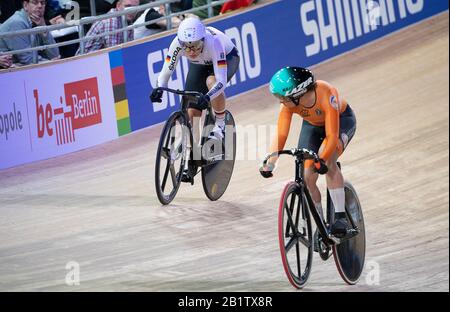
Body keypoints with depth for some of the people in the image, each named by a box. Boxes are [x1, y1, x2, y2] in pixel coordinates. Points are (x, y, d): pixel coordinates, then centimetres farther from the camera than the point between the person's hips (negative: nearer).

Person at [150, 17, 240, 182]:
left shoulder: (213, 42, -42)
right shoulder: (177, 43, -33)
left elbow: (221, 81, -45)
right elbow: (166, 71, -25)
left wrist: (208, 97, -62)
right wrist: (159, 88, -45)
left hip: (227, 58, -4)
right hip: (200, 65, 4)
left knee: (212, 82, -38)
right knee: (191, 111, -9)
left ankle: (220, 123, -14)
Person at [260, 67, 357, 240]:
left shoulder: (326, 95, -41)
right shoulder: (288, 103, -28)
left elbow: (332, 136, -42)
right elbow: (280, 136, -30)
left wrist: (322, 160, -55)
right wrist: (269, 164, -44)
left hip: (341, 120, -4)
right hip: (312, 125, 4)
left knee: (327, 161, -32)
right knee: (307, 177, -10)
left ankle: (341, 216, -25)